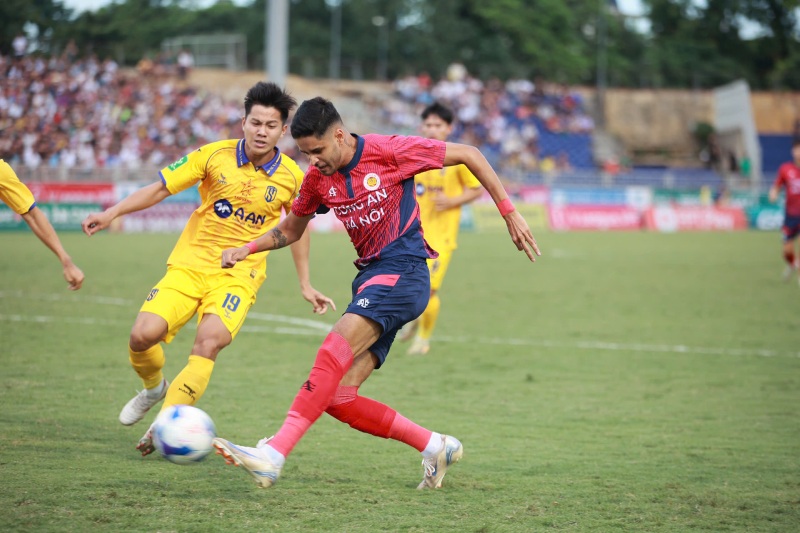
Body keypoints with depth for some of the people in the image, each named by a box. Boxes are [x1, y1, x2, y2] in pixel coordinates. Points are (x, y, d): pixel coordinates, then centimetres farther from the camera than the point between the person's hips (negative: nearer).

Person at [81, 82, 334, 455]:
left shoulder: (291, 176, -1)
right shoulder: (216, 155, -4)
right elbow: (160, 188, 0)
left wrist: (305, 285, 18)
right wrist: (112, 213, -13)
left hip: (238, 276, -1)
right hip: (189, 265, 1)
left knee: (209, 342, -29)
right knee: (143, 336, -17)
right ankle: (154, 388, 18)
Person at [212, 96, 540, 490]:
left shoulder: (388, 151, -8)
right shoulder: (318, 178, 8)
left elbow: (469, 155, -1)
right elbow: (290, 229, 24)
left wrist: (510, 214, -3)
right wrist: (248, 249, 6)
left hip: (403, 270, -7)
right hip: (370, 277, 7)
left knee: (337, 347, -29)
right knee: (337, 397, -5)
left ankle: (274, 454, -37)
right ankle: (435, 447, 9)